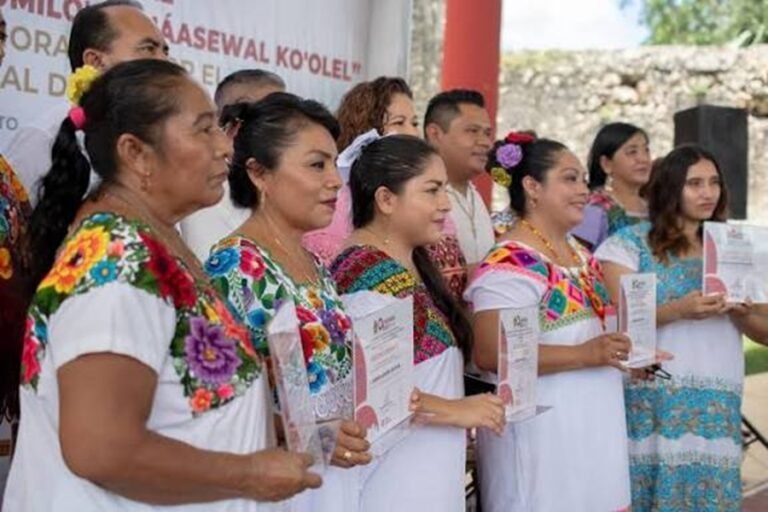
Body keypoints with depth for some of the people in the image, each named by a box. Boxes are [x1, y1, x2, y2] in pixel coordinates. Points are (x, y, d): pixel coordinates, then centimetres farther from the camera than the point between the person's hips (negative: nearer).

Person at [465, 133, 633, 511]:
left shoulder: (579, 253, 12)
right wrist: (584, 355, -26)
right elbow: (489, 354, -25)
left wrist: (622, 351, 6)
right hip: (542, 428, -9)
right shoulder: (510, 263, -18)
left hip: (591, 423, 9)